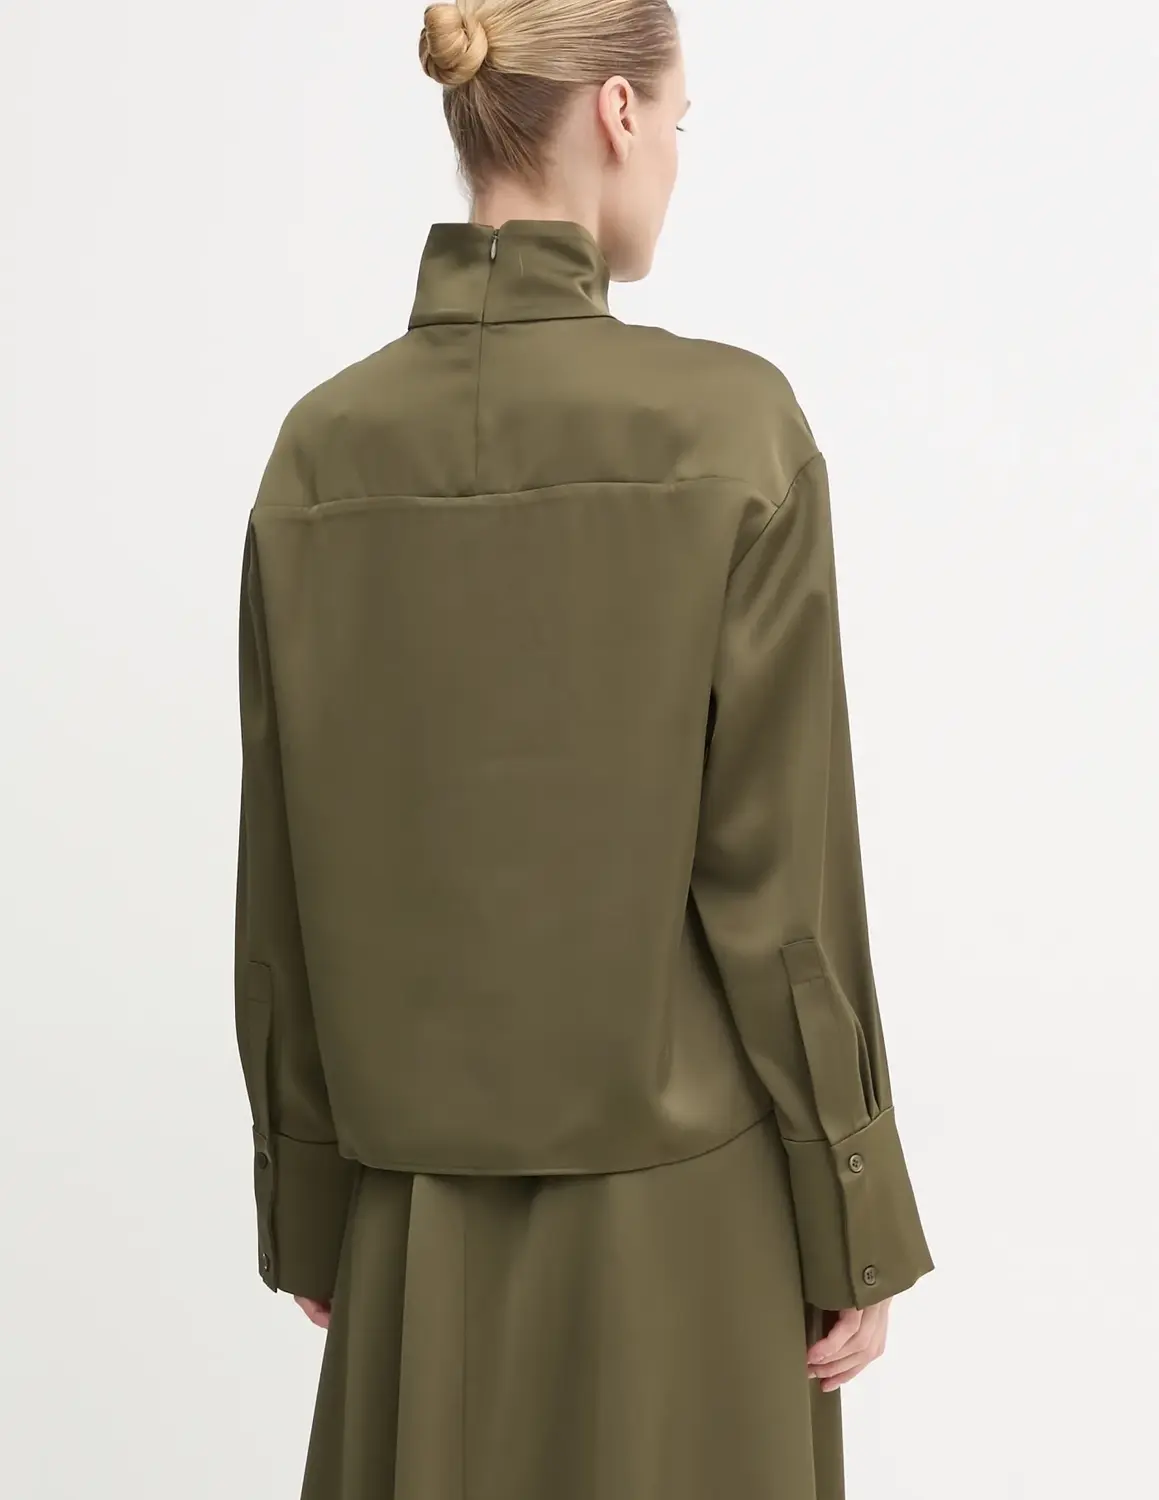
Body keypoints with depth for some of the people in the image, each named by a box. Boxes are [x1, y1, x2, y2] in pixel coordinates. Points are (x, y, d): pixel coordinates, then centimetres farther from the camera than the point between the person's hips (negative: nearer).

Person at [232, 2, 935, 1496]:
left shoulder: (322, 445, -4)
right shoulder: (728, 422, -15)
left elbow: (282, 882, 1)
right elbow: (782, 872, -13)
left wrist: (307, 1207, 12)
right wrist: (854, 1233, -2)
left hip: (424, 1207, 4)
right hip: (680, 1203, -3)